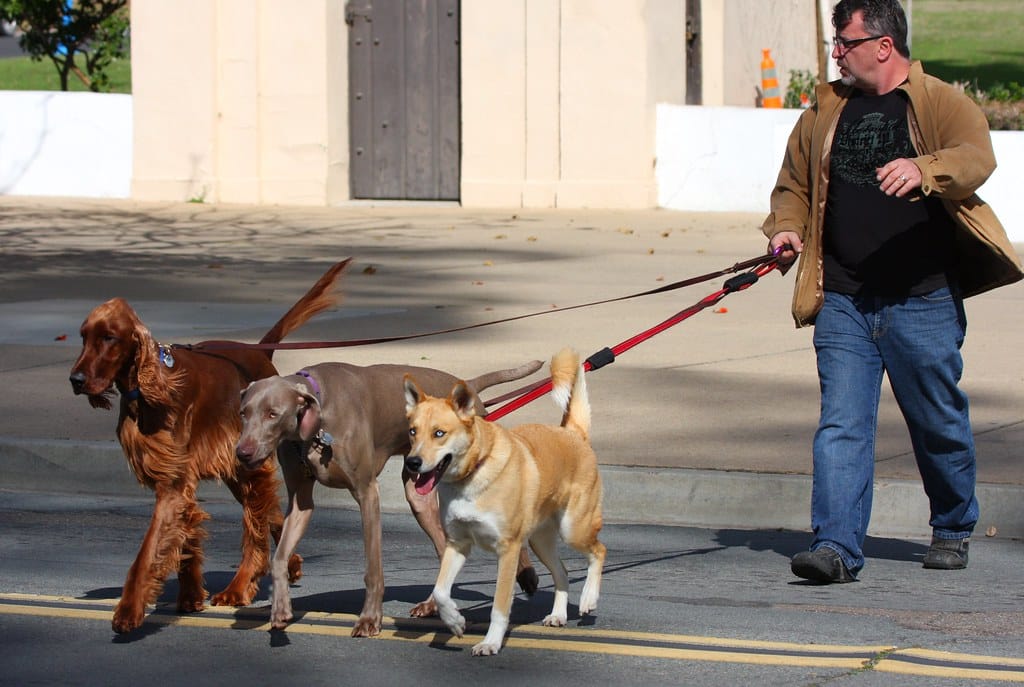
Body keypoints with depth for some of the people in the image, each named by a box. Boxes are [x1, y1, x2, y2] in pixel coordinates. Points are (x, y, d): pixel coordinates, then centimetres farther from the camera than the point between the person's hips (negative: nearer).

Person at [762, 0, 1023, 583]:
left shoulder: (943, 104, -1)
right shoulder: (823, 115, 14)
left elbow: (976, 158, -20)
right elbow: (793, 185, 25)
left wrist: (923, 171, -39)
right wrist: (787, 229, 3)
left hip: (923, 300, -3)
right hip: (843, 302, 3)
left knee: (940, 424, 9)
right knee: (841, 425, -7)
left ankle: (954, 530, 30)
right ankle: (837, 547, -11)